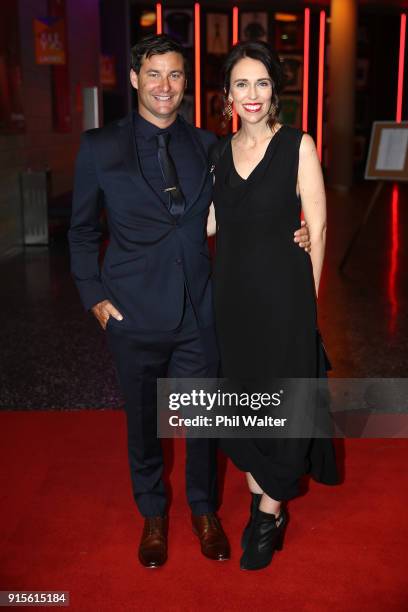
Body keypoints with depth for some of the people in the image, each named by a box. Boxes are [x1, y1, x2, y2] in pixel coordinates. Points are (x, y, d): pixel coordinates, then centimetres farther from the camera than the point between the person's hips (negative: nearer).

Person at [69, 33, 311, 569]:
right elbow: (83, 230, 4)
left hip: (198, 311, 2)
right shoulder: (100, 147, -3)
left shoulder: (207, 146, 3)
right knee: (142, 419, 15)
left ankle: (204, 510, 40)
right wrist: (94, 296, -4)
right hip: (134, 313, -1)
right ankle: (153, 513, 41)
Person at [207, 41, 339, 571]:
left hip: (282, 293, -4)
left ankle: (270, 514, 26)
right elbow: (211, 223, 10)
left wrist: (307, 299, -5)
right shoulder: (220, 152, 7)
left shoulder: (298, 145, -6)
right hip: (232, 293, 5)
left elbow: (317, 228, -5)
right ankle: (261, 499, 33)